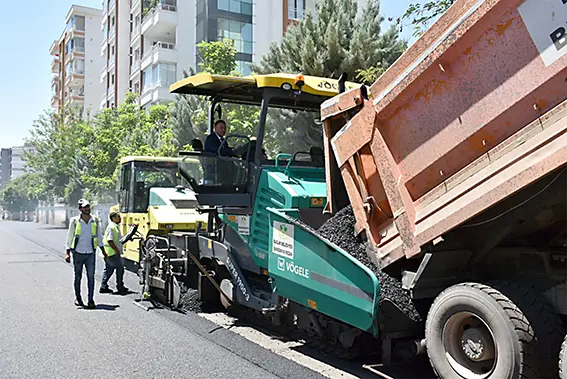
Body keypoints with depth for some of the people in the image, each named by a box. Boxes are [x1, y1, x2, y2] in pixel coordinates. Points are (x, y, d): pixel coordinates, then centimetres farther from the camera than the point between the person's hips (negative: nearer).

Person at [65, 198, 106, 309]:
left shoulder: (95, 220, 4)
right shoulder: (75, 221, -3)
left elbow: (99, 237, 13)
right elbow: (69, 237, 2)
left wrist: (103, 251, 13)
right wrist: (67, 253, -3)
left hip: (90, 254, 1)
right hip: (78, 253, -1)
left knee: (91, 277, -3)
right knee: (78, 276, 10)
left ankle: (91, 300, 2)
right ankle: (78, 297, 27)